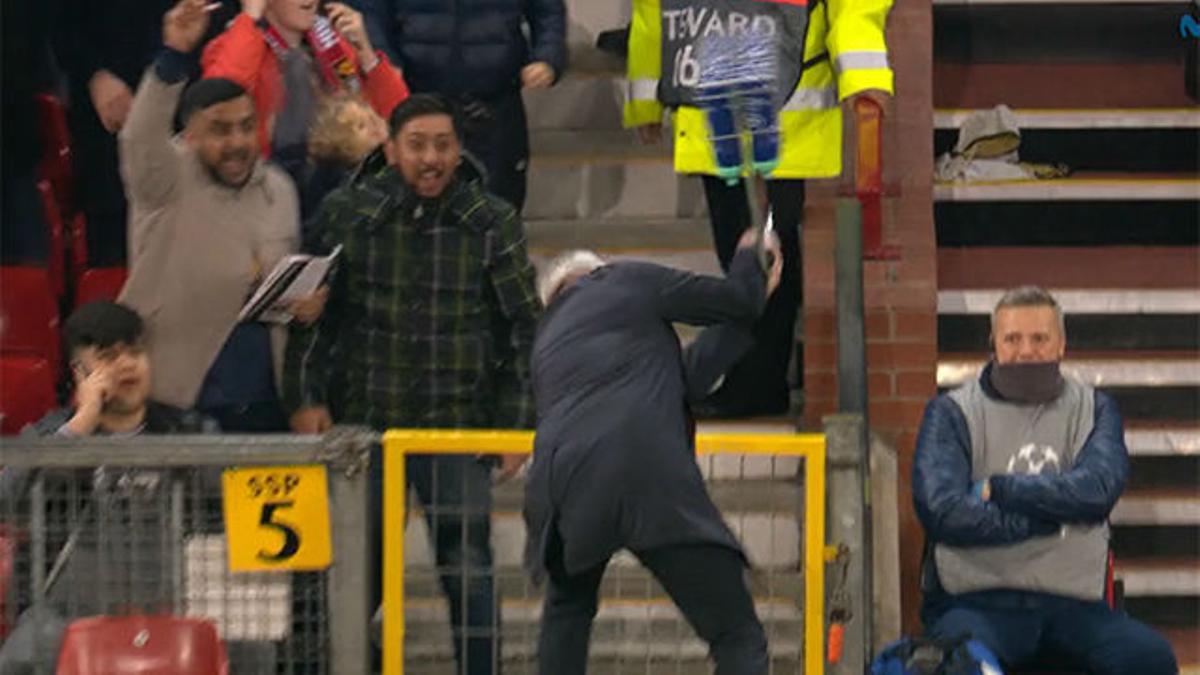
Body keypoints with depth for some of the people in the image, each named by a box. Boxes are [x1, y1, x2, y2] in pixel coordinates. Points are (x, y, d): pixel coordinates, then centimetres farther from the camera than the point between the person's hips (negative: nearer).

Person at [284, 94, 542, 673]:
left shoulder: (492, 223, 1)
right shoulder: (344, 213, 1)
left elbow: (524, 327, 5)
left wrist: (516, 423, 1)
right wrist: (306, 398, -2)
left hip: (458, 426, -1)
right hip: (362, 423, 1)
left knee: (468, 569, -2)